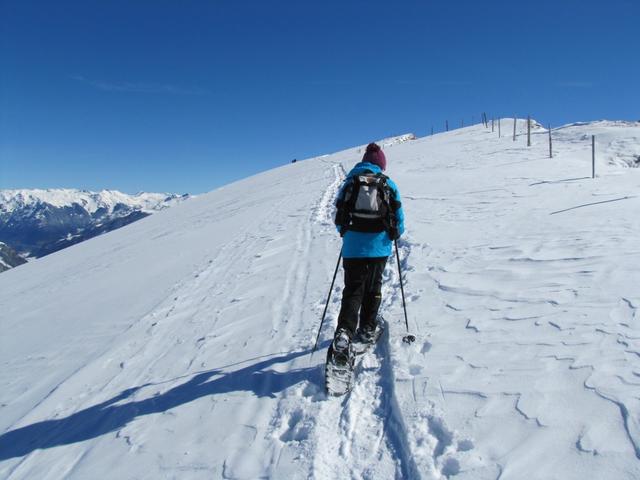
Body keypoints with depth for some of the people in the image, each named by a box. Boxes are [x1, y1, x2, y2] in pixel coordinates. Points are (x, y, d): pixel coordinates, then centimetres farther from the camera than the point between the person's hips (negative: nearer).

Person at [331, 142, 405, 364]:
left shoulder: (350, 182, 5)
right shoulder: (388, 184, 4)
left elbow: (339, 215, 7)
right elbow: (399, 217, 5)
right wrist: (395, 234, 25)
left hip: (353, 247, 0)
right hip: (379, 247, 0)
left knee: (353, 290, 2)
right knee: (373, 288, 19)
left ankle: (344, 333, -17)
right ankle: (367, 329, 26)